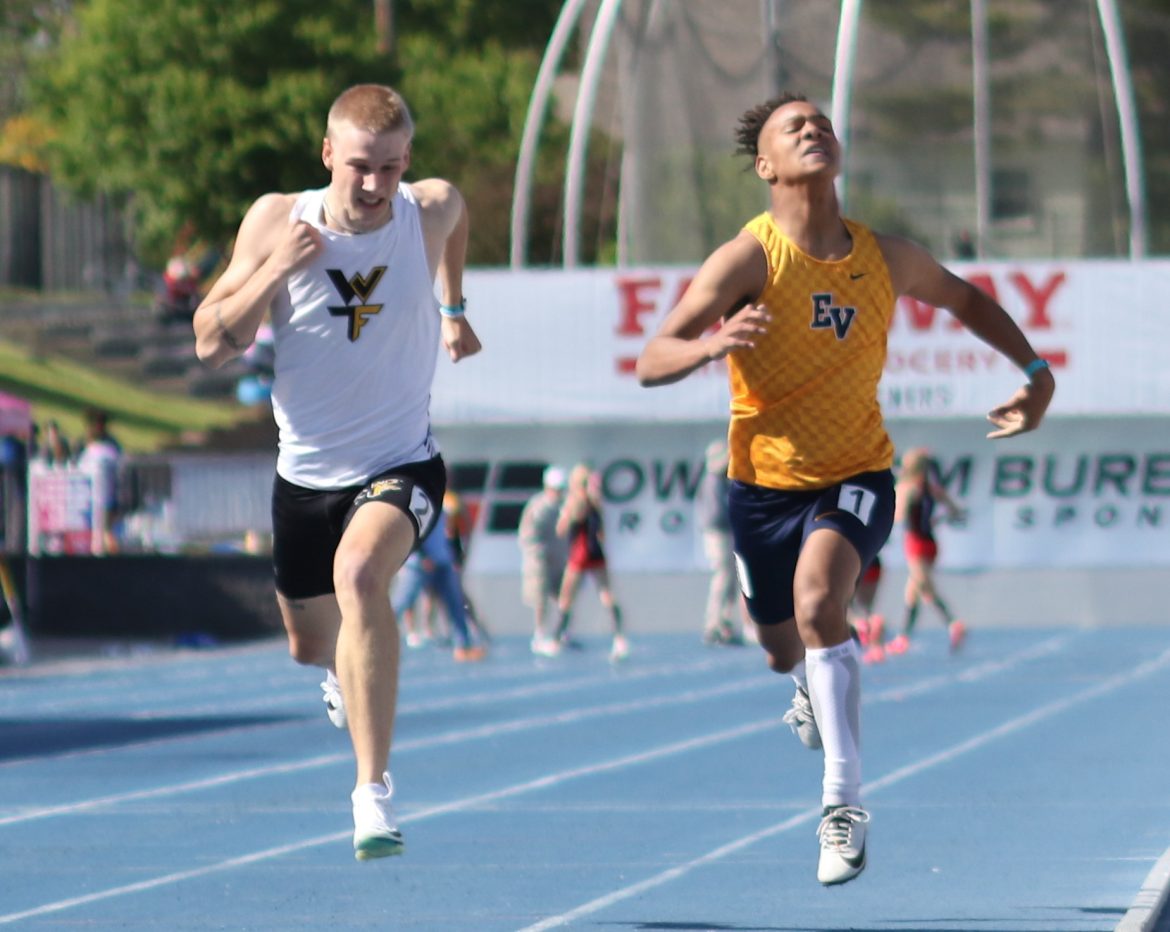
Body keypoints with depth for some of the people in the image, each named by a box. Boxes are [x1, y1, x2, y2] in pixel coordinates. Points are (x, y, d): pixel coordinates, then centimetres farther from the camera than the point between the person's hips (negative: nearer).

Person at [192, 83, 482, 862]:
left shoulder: (433, 210, -10)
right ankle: (350, 672, 62)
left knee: (359, 572, -34)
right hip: (307, 472, 3)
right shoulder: (277, 221, -12)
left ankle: (373, 788, -34)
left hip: (400, 465, -3)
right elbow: (213, 344, -11)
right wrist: (275, 269, -24)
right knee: (309, 642, 20)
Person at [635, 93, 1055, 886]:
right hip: (766, 483, 1)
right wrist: (714, 342, -46)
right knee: (785, 652, 18)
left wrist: (1036, 370, 7)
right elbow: (652, 364, -25)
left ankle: (845, 804, -25)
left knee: (818, 598, -30)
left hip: (856, 478, -1)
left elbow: (966, 298, 17)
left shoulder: (885, 258, -6)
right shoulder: (749, 259, -17)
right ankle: (818, 688, 60)